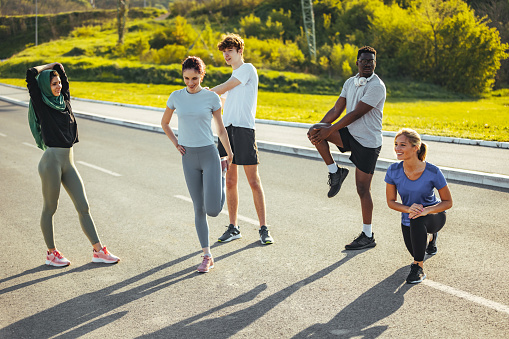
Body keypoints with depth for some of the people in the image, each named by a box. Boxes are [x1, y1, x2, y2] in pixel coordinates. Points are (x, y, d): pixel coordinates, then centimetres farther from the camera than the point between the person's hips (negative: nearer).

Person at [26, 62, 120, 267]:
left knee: (83, 207, 6)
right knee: (49, 209, 7)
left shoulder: (64, 100, 11)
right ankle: (51, 253, 19)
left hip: (68, 161, 6)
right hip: (52, 160, -6)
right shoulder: (41, 105, -5)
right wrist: (47, 68, 1)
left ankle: (98, 251, 10)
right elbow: (31, 74, -15)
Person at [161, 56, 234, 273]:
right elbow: (164, 123, 19)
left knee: (213, 210, -10)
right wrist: (176, 144, 7)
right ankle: (207, 256, 15)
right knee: (199, 209, 5)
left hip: (209, 155, -2)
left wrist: (229, 156, 15)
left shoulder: (212, 98, -4)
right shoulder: (176, 97, 3)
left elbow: (221, 129, 7)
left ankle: (222, 174, 23)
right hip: (189, 158, 2)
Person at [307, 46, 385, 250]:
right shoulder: (350, 82, 10)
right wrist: (319, 126, -5)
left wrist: (329, 131, -23)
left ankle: (368, 236, 9)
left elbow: (356, 114, -22)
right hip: (350, 134, 7)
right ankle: (335, 172, 1)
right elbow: (337, 109, 9)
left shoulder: (376, 86, -16)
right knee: (315, 132, -14)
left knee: (363, 189, -4)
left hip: (368, 142, -7)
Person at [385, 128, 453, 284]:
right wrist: (408, 209, -28)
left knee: (417, 220, -36)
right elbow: (391, 201, -7)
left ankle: (418, 268, -22)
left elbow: (448, 202, -15)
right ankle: (430, 234, 46)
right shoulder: (393, 171, -19)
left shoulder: (432, 172, -26)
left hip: (434, 216, -4)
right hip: (408, 220, 4)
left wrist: (426, 210, -33)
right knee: (415, 252, 12)